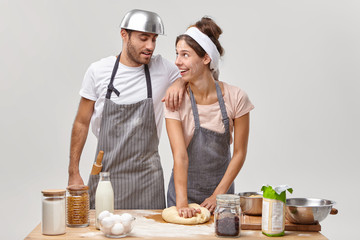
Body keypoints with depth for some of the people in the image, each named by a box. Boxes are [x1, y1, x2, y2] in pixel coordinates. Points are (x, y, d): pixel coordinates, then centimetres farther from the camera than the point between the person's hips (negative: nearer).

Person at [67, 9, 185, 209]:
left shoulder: (163, 68, -1)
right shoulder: (98, 71, -1)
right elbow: (82, 123, 5)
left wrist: (180, 83, -11)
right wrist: (74, 173, 3)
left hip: (147, 176, 0)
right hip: (106, 171, 0)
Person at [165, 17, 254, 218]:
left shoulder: (236, 98, -13)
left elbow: (239, 153, -8)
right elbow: (180, 155, -22)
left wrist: (218, 195, -13)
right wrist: (181, 202, -31)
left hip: (222, 188, 1)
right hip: (184, 188, 0)